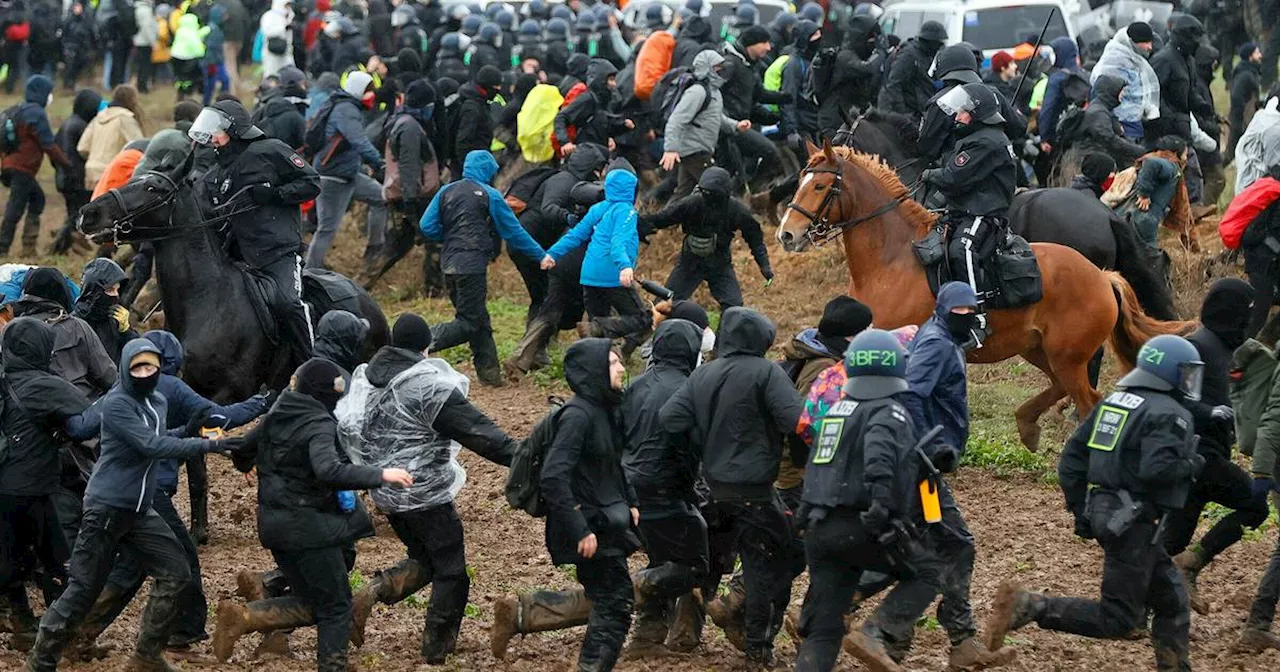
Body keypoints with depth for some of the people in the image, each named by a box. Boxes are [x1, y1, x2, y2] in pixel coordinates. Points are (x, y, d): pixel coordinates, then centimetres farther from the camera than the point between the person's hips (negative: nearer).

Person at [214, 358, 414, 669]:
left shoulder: (275, 418, 6)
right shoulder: (319, 426, -19)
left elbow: (243, 453, 23)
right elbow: (329, 471, -37)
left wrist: (245, 465, 47)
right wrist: (380, 476, -36)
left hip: (275, 523, 8)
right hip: (307, 527, -8)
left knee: (310, 604, 16)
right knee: (336, 607, 4)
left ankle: (242, 616, -1)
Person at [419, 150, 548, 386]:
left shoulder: (446, 192, 9)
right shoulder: (490, 196, -4)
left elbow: (427, 227, 5)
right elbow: (513, 232, 1)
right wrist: (542, 255, 11)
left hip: (450, 264, 7)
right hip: (472, 266, -7)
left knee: (479, 321, 14)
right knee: (469, 324, -4)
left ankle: (489, 373, 13)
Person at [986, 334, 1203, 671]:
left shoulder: (1113, 402, 13)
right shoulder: (1170, 415, -12)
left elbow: (1072, 457, 13)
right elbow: (1156, 467, -27)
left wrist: (1079, 509, 18)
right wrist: (1191, 466, -8)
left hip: (1103, 513, 10)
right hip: (1133, 521, -10)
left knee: (1171, 599, 20)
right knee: (1116, 619, -8)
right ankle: (1028, 607, -18)